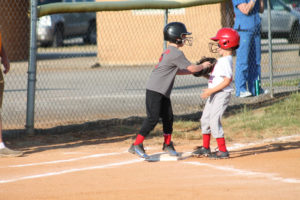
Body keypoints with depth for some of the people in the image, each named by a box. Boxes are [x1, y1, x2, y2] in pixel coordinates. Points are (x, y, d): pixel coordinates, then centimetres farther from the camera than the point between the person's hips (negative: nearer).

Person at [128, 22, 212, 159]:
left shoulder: (169, 52, 15)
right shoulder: (176, 53, -15)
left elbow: (176, 71, 22)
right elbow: (191, 68, -11)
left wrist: (197, 69, 16)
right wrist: (203, 66, 8)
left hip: (163, 91, 10)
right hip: (155, 90, -10)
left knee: (168, 117, 13)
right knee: (153, 118, -12)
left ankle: (167, 145, 25)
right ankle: (136, 145, -11)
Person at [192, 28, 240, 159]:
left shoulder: (226, 61, -18)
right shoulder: (221, 60, 14)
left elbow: (227, 80, -24)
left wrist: (211, 90, -24)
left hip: (222, 94, -11)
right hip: (214, 94, 11)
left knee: (214, 121, -11)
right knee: (205, 119, 16)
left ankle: (223, 151, -6)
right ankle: (205, 148, 27)